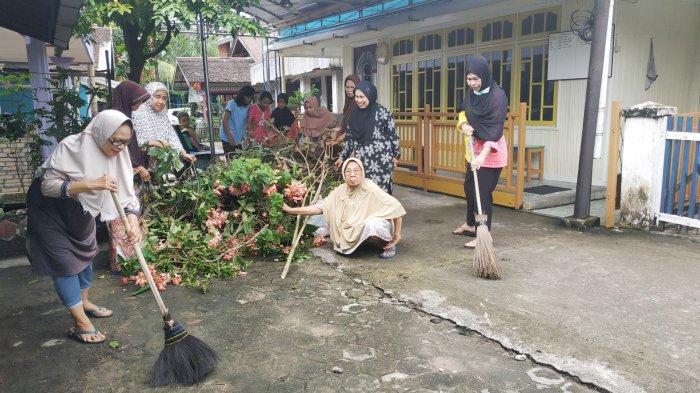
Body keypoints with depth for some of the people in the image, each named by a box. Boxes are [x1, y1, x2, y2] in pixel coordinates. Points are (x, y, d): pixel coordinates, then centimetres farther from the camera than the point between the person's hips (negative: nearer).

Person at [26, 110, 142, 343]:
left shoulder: (119, 154, -16)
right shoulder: (71, 147, -33)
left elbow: (127, 191, -16)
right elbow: (47, 186, -34)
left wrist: (133, 222, -32)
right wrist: (90, 184, -45)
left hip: (80, 210, 7)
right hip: (49, 209, -6)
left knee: (86, 252, 15)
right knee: (64, 260, -8)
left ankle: (84, 302, 35)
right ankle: (81, 322, -3)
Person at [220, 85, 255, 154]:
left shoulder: (247, 107, 8)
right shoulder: (232, 103, -10)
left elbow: (246, 124, 10)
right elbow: (224, 121, -13)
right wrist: (230, 138, -18)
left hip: (239, 140, 6)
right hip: (228, 139, -6)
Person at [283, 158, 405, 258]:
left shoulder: (370, 188, -24)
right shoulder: (340, 191, -9)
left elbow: (396, 207, -21)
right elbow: (319, 207, -10)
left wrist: (397, 235, -15)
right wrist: (292, 210, -15)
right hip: (354, 229, 5)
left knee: (372, 224, -37)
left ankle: (389, 244, -7)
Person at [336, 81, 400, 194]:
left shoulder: (382, 112, -7)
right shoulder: (355, 114, 8)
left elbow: (393, 135, -2)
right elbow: (350, 138, 17)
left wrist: (396, 155, 0)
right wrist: (343, 157, 18)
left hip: (381, 160, -5)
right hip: (361, 160, 5)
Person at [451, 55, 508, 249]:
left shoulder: (498, 95, -21)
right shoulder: (472, 92, 1)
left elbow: (496, 128, -26)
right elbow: (463, 111, 17)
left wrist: (483, 155, -34)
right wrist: (463, 124, -6)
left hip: (491, 150, -8)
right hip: (474, 147, 9)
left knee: (484, 192, -4)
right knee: (470, 187, 20)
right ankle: (470, 225, 39)